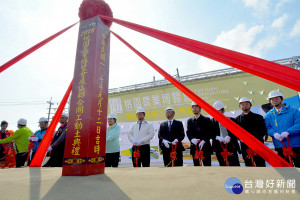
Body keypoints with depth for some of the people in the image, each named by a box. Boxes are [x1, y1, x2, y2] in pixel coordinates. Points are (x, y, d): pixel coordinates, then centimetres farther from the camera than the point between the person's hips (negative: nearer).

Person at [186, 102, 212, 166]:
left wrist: (203, 141, -20)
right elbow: (188, 132, 5)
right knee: (196, 165, 9)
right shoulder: (189, 121, 13)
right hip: (194, 147, 3)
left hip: (205, 147, -2)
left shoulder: (206, 120, 4)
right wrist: (192, 139, -15)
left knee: (207, 165, 2)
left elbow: (209, 132, -4)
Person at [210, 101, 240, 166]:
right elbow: (211, 133, 2)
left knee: (234, 164, 2)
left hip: (231, 146, 0)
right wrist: (217, 137, -19)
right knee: (222, 165, 6)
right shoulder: (212, 121, 8)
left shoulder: (231, 120, 7)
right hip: (219, 147, 1)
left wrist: (229, 136, -20)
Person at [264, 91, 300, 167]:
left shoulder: (293, 111, 2)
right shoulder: (268, 115, 7)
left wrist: (288, 132, -23)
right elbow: (268, 128, 1)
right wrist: (274, 133, -20)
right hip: (280, 146, 1)